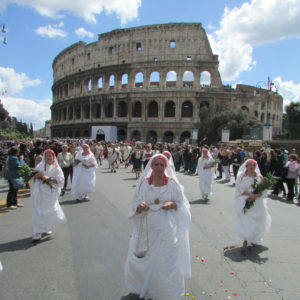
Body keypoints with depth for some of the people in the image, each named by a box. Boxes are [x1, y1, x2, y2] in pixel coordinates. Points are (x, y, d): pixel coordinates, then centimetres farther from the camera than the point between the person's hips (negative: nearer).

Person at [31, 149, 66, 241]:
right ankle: (37, 233, 0)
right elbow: (33, 178, 8)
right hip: (40, 192, 1)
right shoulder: (40, 166, 8)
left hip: (50, 193, -1)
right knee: (38, 212, -5)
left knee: (49, 211, 5)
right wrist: (36, 175, -14)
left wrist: (49, 178, -14)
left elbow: (60, 180, -4)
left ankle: (47, 228, 29)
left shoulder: (56, 168, 3)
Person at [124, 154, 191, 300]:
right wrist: (140, 207, -24)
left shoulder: (172, 184, -2)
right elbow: (135, 205, -2)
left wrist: (172, 204, -15)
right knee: (141, 261, 12)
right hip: (147, 230, 1)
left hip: (167, 230, -1)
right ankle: (141, 288, 40)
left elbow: (182, 203, 5)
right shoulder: (144, 184, -1)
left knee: (165, 263, 8)